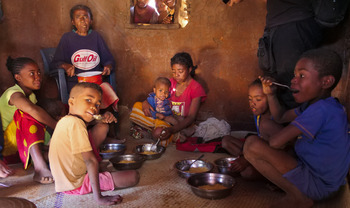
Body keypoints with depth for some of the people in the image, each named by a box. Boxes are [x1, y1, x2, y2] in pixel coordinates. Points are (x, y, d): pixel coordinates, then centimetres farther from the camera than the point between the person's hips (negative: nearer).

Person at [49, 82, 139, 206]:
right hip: (77, 184, -10)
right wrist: (98, 197, -29)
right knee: (133, 176, -15)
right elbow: (91, 161, -29)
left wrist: (103, 121, 6)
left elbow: (89, 137, 24)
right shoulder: (75, 123, -25)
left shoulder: (66, 120, 6)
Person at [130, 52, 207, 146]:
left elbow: (191, 117, -17)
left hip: (182, 125, -7)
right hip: (166, 119, 7)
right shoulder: (171, 82, 10)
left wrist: (172, 129, -34)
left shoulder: (196, 88, -8)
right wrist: (145, 102, -11)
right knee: (137, 106, -10)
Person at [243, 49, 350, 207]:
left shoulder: (321, 110, -27)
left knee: (252, 144, -24)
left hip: (318, 185, -10)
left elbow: (275, 142, -32)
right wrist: (270, 94, 4)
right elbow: (280, 117, 19)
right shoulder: (312, 104, 5)